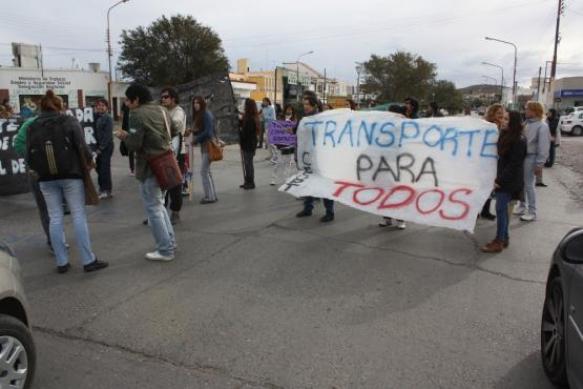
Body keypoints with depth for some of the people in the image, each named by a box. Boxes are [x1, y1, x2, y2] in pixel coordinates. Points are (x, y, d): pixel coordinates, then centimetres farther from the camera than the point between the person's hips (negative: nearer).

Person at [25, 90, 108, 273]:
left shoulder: (32, 127, 5)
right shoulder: (69, 121, -4)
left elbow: (29, 156, 3)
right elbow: (81, 146, -11)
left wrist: (39, 171, 17)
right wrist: (88, 163, 4)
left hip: (46, 179, 3)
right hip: (71, 175, -3)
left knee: (55, 218, 7)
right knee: (79, 216, 0)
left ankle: (62, 262, 12)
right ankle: (88, 260, 0)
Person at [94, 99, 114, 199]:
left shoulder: (108, 118, -8)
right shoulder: (96, 117, 9)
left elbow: (108, 134, -13)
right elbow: (94, 131, 7)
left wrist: (101, 147, -14)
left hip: (106, 146, -6)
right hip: (98, 146, 6)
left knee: (105, 168, -3)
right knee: (99, 168, 10)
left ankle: (107, 191, 5)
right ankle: (102, 189, 21)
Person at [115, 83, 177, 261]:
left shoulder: (137, 114, -14)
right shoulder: (161, 110, 11)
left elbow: (133, 145, -18)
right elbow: (173, 131, 21)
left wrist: (124, 136, 0)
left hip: (150, 167, -8)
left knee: (153, 209, 1)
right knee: (159, 205, 21)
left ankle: (165, 250, 6)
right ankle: (170, 241, 25)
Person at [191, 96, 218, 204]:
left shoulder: (206, 114, -12)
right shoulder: (197, 115, 14)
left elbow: (208, 131, -19)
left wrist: (196, 140, -13)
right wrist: (193, 132, -4)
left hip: (208, 145, -9)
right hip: (203, 145, 9)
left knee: (204, 171, -8)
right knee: (206, 171, 11)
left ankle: (210, 196, -2)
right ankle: (212, 195, 17)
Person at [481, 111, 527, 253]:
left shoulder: (519, 141, -17)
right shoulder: (505, 136, 12)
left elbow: (514, 165, -20)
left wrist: (499, 180, -19)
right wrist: (497, 178, 6)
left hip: (509, 182, -9)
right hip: (502, 179, 9)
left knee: (501, 209, -6)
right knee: (503, 209, 13)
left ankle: (499, 242, 1)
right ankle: (504, 238, 23)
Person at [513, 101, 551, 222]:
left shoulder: (542, 126, -13)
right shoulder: (527, 123, 9)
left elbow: (543, 146, -16)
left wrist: (539, 164, -19)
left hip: (531, 157, -7)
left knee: (529, 185, -2)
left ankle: (532, 212, 8)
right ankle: (522, 206, 29)